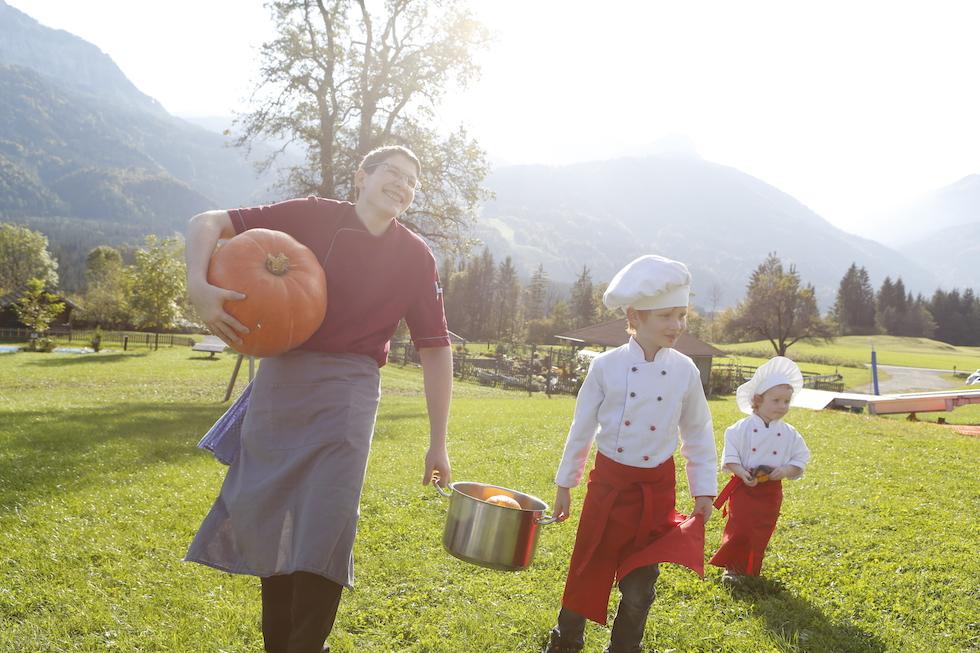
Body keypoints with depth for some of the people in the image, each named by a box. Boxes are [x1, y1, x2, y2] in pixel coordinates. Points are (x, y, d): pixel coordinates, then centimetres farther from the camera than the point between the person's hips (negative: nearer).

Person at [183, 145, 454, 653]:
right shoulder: (313, 217, 0)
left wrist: (438, 443, 3)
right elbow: (207, 223, 1)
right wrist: (198, 286, -20)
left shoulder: (415, 258, 3)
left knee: (326, 528, -10)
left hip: (347, 388, -1)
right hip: (279, 380, 1)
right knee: (267, 518, 10)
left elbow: (435, 348, 5)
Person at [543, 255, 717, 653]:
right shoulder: (606, 366, -10)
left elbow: (698, 434, 6)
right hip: (610, 482, -1)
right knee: (589, 570, 9)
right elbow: (582, 428, 0)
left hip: (657, 489, 1)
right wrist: (565, 483, 6)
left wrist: (704, 488, 6)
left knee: (640, 582, 8)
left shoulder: (685, 371, -5)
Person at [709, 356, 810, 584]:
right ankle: (731, 568, 12)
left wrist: (786, 470, -14)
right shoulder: (742, 428, -8)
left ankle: (750, 570, 26)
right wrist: (741, 473, -22)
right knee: (739, 529, -5)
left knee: (761, 533, 9)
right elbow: (730, 456, -6)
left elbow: (800, 460, 5)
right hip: (744, 487, -3)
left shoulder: (789, 434, 1)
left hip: (771, 491, 3)